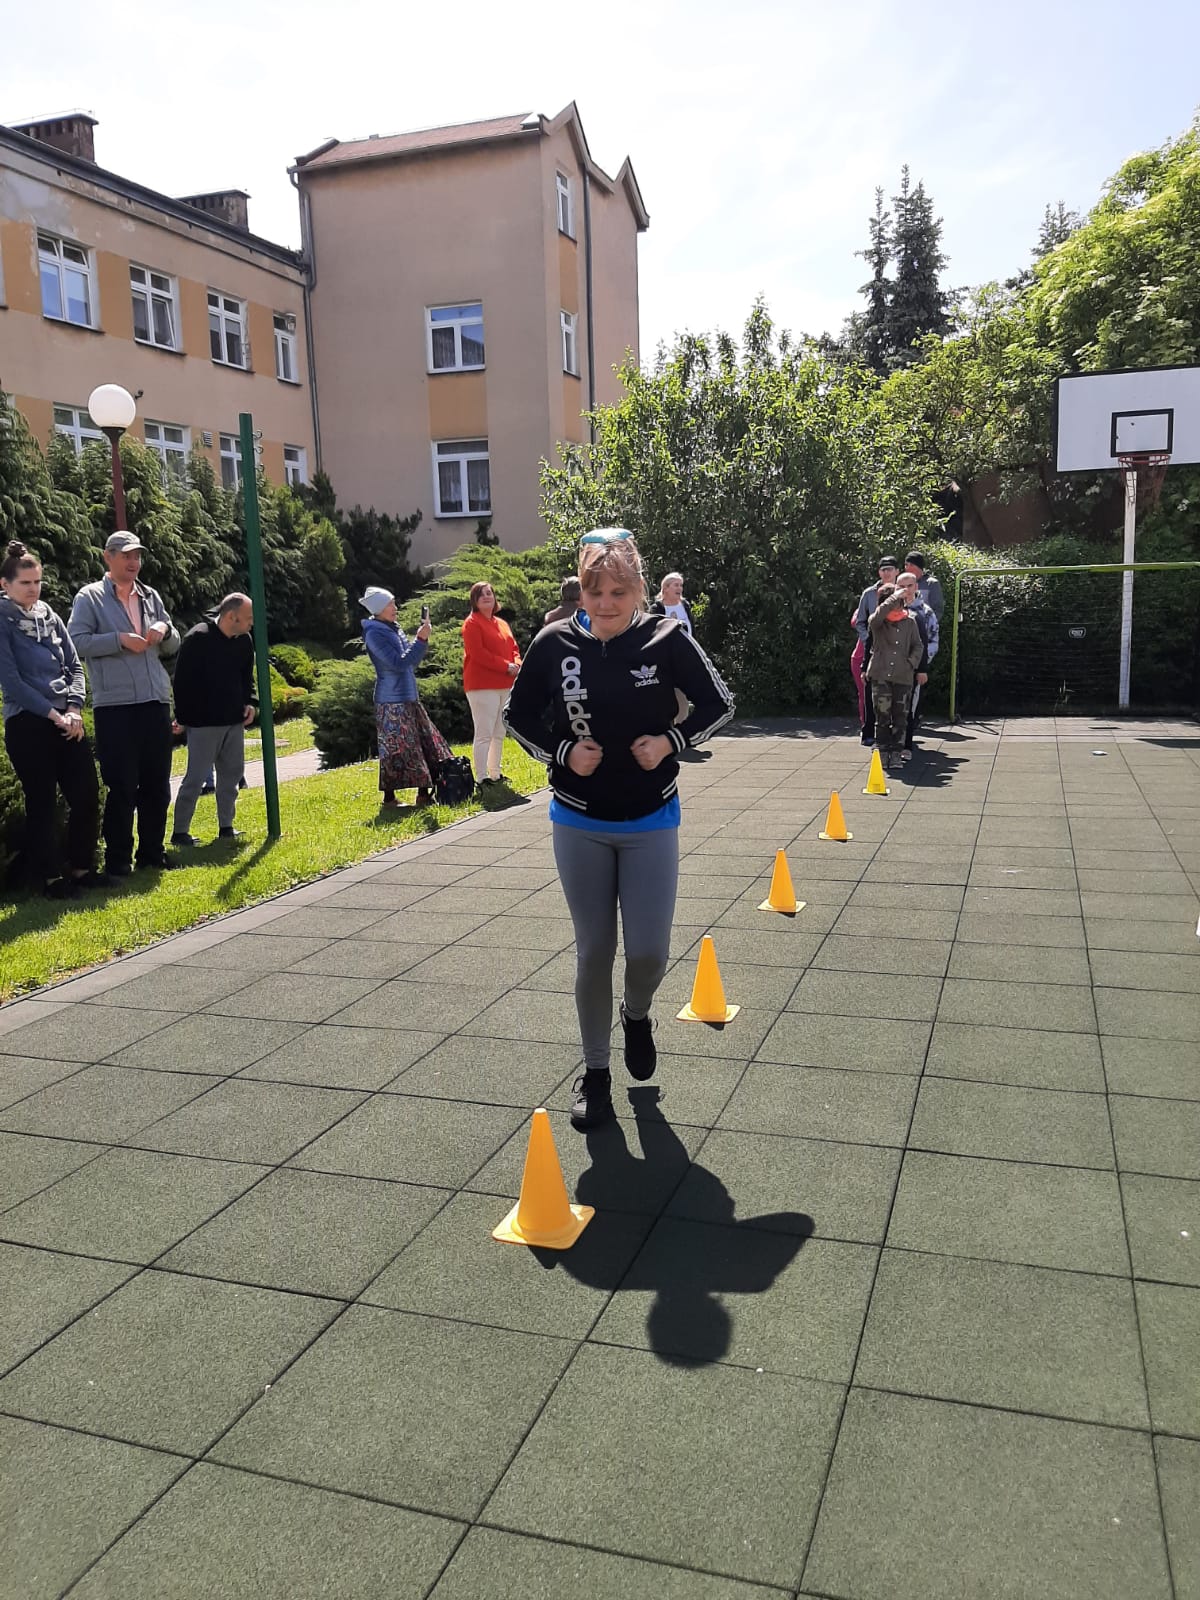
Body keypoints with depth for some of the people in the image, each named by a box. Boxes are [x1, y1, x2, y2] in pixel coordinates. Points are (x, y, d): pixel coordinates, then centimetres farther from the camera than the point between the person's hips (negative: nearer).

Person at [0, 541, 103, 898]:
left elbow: (74, 665, 11)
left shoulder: (49, 615, 11)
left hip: (67, 721, 5)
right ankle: (50, 878, 12)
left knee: (86, 797, 4)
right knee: (41, 804, 2)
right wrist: (53, 713, -15)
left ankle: (81, 868, 19)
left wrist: (74, 709, -4)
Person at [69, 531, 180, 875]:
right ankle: (117, 858, 8)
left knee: (157, 785, 11)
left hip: (156, 703, 5)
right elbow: (76, 641, -10)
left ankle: (151, 851, 23)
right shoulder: (90, 597, 1)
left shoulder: (151, 596, 16)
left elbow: (172, 647, 20)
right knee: (122, 786, -2)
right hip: (115, 706, -5)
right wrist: (120, 640, -17)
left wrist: (164, 630, -2)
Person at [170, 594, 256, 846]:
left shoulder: (244, 641, 7)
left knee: (232, 773, 12)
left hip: (234, 721, 7)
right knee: (196, 778, -4)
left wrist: (249, 703, 5)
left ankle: (226, 826, 23)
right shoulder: (198, 639, -14)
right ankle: (180, 832, 4)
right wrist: (183, 717, -11)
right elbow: (183, 680, -12)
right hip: (203, 722, -7)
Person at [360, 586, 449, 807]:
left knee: (427, 743, 9)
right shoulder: (374, 633, -13)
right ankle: (389, 797, 4)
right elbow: (398, 663, -20)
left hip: (409, 698, 9)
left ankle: (424, 793, 16)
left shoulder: (394, 628, 13)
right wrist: (420, 640, -19)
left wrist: (422, 639, 5)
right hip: (392, 702, -9)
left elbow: (410, 659, 19)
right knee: (395, 750, -5)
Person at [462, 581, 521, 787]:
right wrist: (506, 666, -17)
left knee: (499, 733, 13)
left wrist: (517, 664, -5)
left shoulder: (502, 624, 20)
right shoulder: (472, 623, -5)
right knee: (484, 734, -9)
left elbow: (514, 647, 18)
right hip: (482, 686, -8)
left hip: (503, 685, 8)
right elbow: (478, 653, -16)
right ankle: (481, 778, -7)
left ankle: (495, 773, 23)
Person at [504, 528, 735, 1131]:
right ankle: (595, 1072, 26)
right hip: (579, 825, 1)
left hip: (650, 823, 0)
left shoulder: (667, 639, -11)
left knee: (648, 952, -1)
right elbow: (518, 716, 3)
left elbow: (718, 704, 0)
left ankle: (636, 1014, 36)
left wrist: (671, 741, -16)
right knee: (593, 953, 8)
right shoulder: (555, 643, -9)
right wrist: (563, 752, -14)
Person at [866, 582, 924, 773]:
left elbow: (918, 646, 12)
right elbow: (877, 616, -22)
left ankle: (895, 754, 10)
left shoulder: (910, 622, 9)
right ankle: (882, 754, 7)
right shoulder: (877, 622, 3)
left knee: (900, 718, 3)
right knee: (882, 717, 0)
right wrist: (894, 597, -20)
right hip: (880, 676, -2)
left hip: (903, 677, 2)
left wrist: (912, 662, -5)